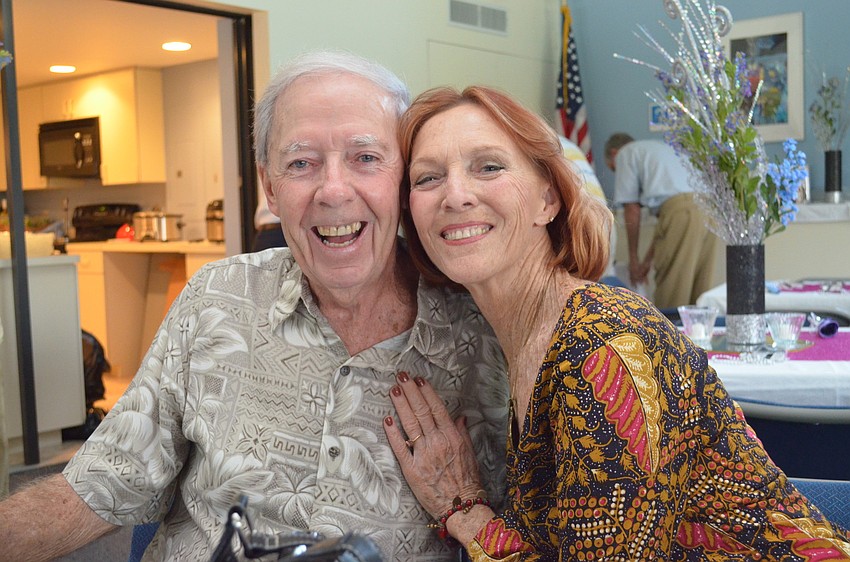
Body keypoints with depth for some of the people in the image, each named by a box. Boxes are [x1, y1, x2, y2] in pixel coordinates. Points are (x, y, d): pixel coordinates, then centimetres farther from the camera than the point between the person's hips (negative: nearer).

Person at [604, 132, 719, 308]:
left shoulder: (624, 154, 15)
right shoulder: (664, 148, 36)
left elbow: (632, 209, 9)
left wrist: (633, 257, 17)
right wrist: (649, 257, 33)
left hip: (681, 213, -7)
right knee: (700, 291, 11)